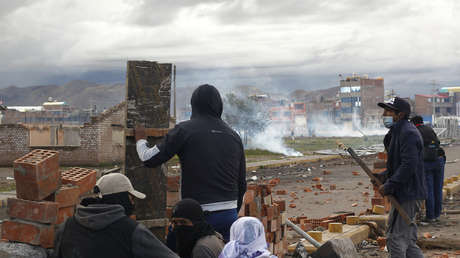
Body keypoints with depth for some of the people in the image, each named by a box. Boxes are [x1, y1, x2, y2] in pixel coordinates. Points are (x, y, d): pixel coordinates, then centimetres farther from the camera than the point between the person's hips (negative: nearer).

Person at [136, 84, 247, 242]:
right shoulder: (234, 136, 10)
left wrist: (140, 140, 20)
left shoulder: (185, 130, -5)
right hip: (230, 215, 4)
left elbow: (149, 159, -2)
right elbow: (242, 184, 14)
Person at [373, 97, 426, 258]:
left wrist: (389, 186, -21)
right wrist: (383, 177, 9)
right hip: (406, 194, 11)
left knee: (395, 238, -5)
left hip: (407, 195, -11)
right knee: (407, 241, 15)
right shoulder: (398, 132, 17)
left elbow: (408, 166, -25)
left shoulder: (408, 133, -16)